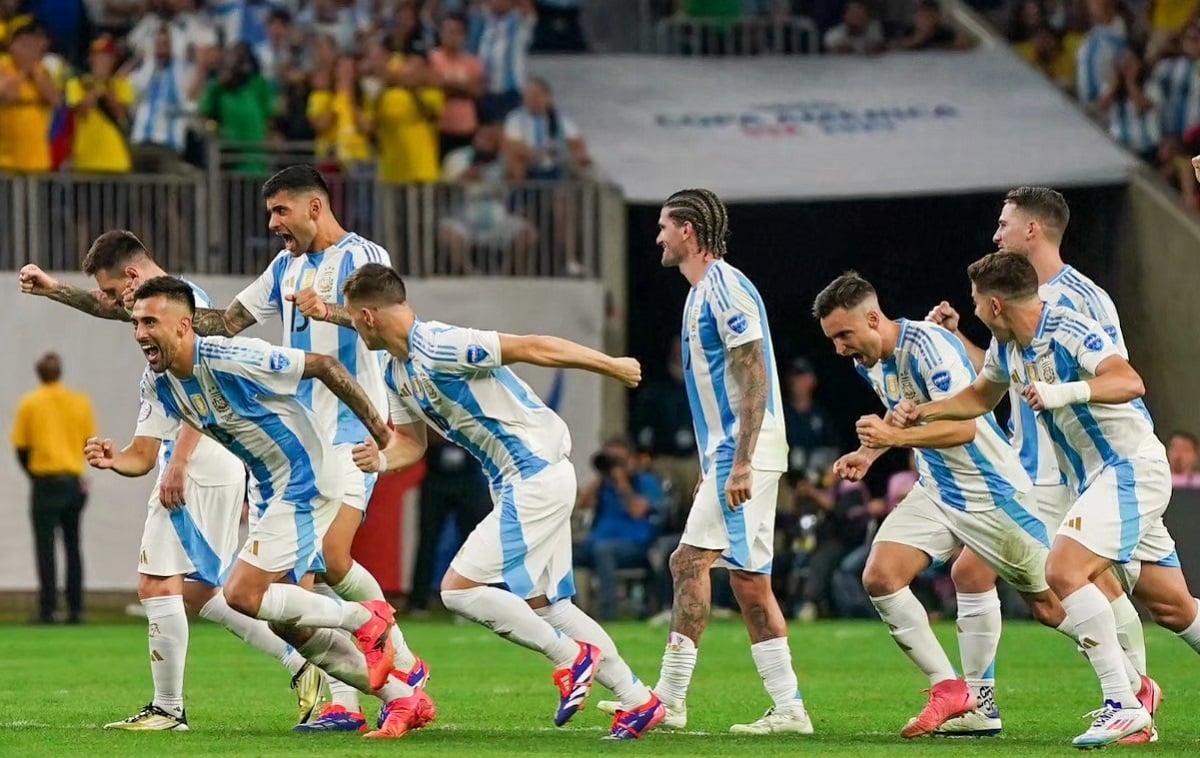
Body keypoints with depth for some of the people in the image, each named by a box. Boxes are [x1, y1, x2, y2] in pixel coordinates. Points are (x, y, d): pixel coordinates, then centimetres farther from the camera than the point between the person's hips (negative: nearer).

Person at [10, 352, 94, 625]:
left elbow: (20, 448, -1)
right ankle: (76, 609, 9)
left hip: (45, 480, -3)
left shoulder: (29, 404, -3)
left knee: (45, 547, -2)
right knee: (73, 547, 12)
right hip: (74, 480, 3)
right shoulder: (80, 402, 4)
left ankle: (48, 609, -8)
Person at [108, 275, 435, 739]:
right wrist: (114, 460, -24)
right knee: (290, 623, 8)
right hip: (268, 488, 9)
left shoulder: (231, 359, -26)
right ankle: (404, 699, 19)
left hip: (307, 479, -9)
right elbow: (143, 454, 0)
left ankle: (366, 620, 2)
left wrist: (378, 430, -12)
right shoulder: (157, 382, -3)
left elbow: (323, 365, -19)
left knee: (242, 594, -16)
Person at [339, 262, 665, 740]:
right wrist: (382, 459, -4)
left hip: (536, 476, -10)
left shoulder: (439, 348, -20)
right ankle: (639, 701, 16)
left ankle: (572, 657, -4)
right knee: (545, 606, 13)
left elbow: (533, 348, -18)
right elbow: (410, 440, 20)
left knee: (460, 589, -12)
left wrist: (612, 366, -13)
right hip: (519, 484, 10)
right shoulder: (397, 372, 10)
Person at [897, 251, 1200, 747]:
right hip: (1093, 479, 9)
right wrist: (921, 413, 20)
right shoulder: (1007, 346, 8)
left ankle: (1123, 703, -22)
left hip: (1130, 468, -9)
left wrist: (1065, 393, -45)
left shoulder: (1069, 331, -20)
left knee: (1064, 571, -23)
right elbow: (980, 397, 29)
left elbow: (1130, 382, -34)